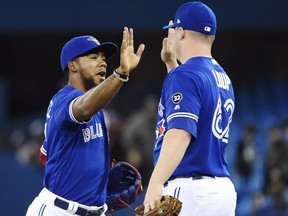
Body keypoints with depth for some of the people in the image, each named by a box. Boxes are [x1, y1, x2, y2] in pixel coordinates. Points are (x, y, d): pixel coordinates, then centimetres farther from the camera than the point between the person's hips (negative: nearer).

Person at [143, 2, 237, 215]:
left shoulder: (185, 74, -9)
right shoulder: (223, 78, 18)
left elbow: (180, 132, -23)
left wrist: (155, 185, -32)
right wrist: (171, 63, 32)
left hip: (189, 188, -9)